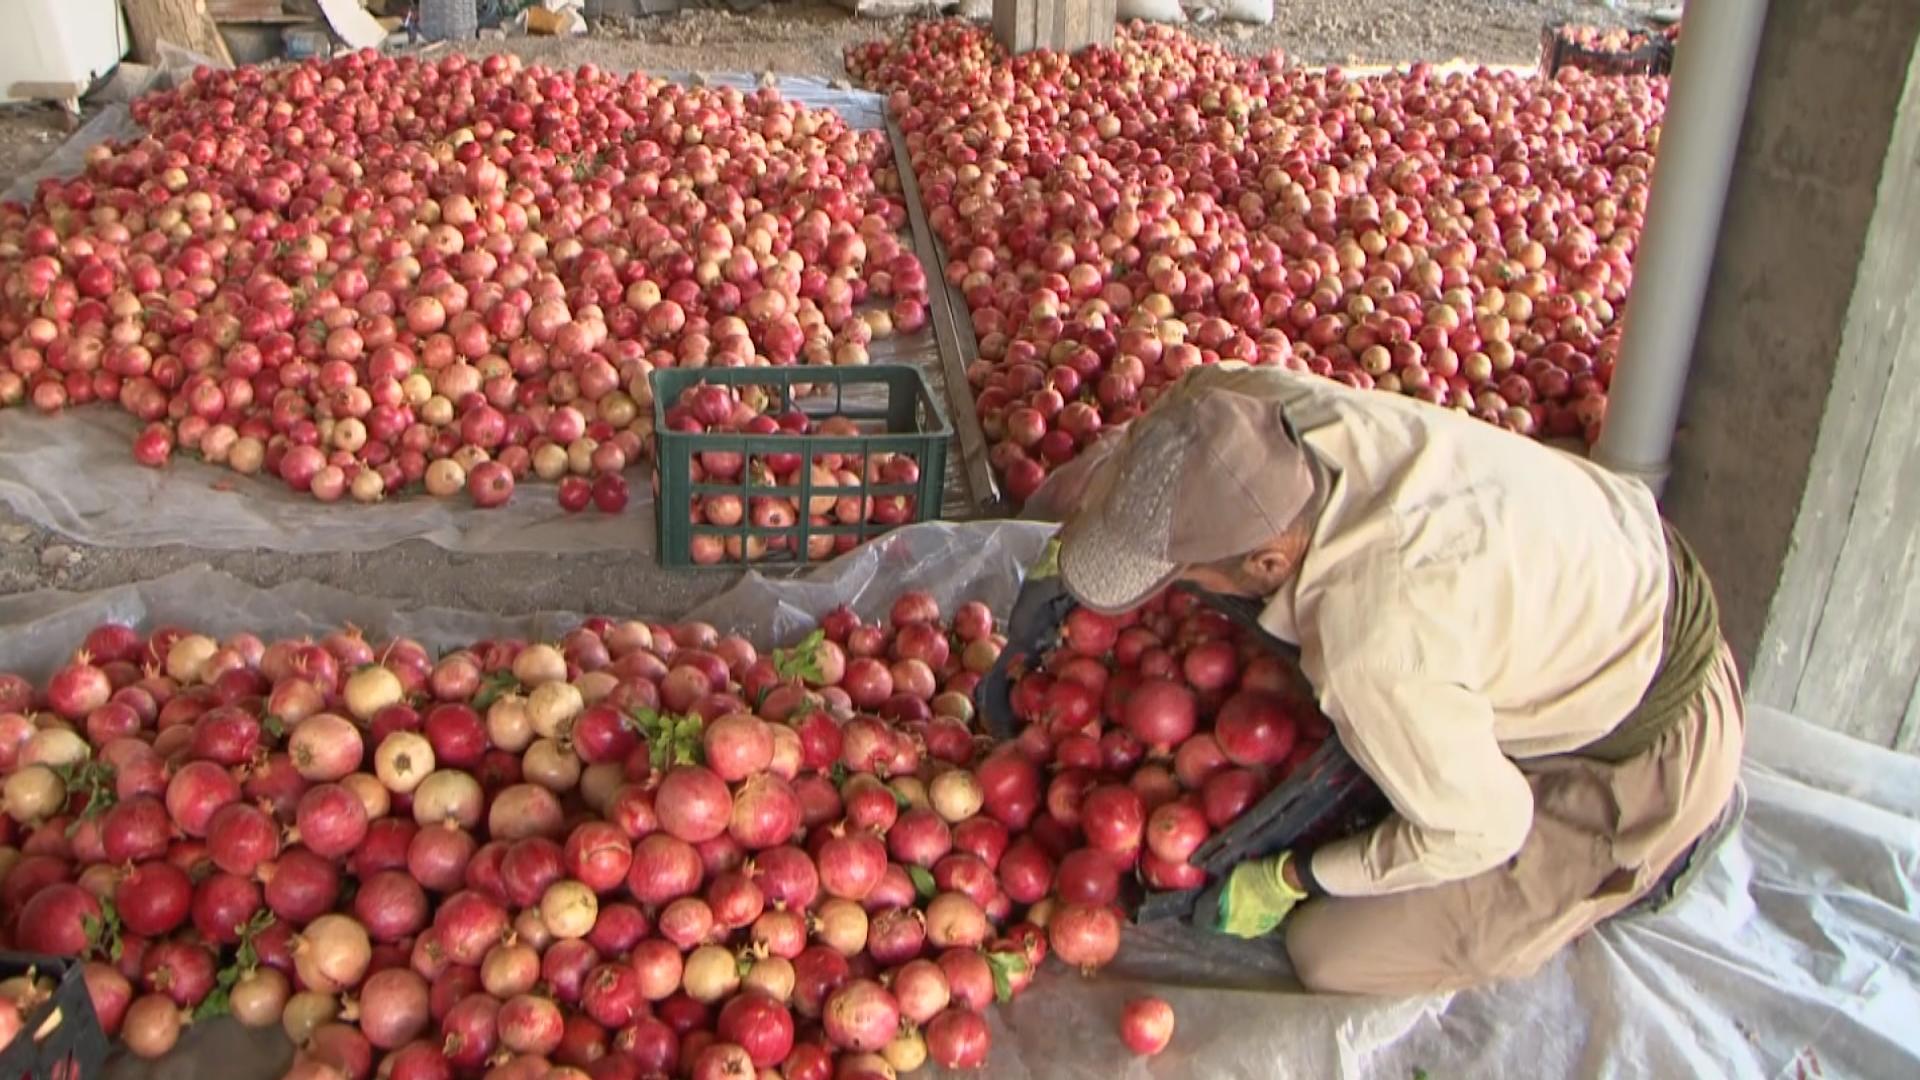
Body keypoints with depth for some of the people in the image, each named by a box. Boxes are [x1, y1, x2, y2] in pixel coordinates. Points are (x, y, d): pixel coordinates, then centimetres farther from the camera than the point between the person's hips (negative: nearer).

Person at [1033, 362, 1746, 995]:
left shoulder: (1367, 653, -39)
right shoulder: (1283, 407, -21)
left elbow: (1477, 829, -22)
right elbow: (1204, 395, 4)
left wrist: (1288, 880, -10)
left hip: (1649, 756, -7)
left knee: (1333, 954, -4)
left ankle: (1638, 855, 10)